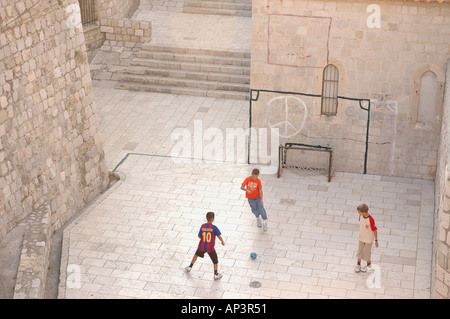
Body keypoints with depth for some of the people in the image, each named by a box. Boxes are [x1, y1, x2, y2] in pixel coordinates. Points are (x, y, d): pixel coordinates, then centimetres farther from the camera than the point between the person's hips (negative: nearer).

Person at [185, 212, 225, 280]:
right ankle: (216, 274, 23)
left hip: (202, 246, 3)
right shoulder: (214, 227, -19)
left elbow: (199, 236, -2)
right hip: (210, 248, -3)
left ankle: (190, 267, 40)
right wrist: (222, 242, 0)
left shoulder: (203, 226, -9)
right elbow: (219, 236, -18)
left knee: (196, 254, 31)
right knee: (215, 260, 16)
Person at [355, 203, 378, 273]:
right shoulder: (361, 216, -15)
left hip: (369, 239, -5)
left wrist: (376, 240, -13)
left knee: (366, 252, 11)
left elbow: (375, 231, -22)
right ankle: (358, 264, 38)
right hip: (361, 238, 5)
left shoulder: (371, 220, -33)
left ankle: (368, 265, 37)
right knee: (360, 251, 17)